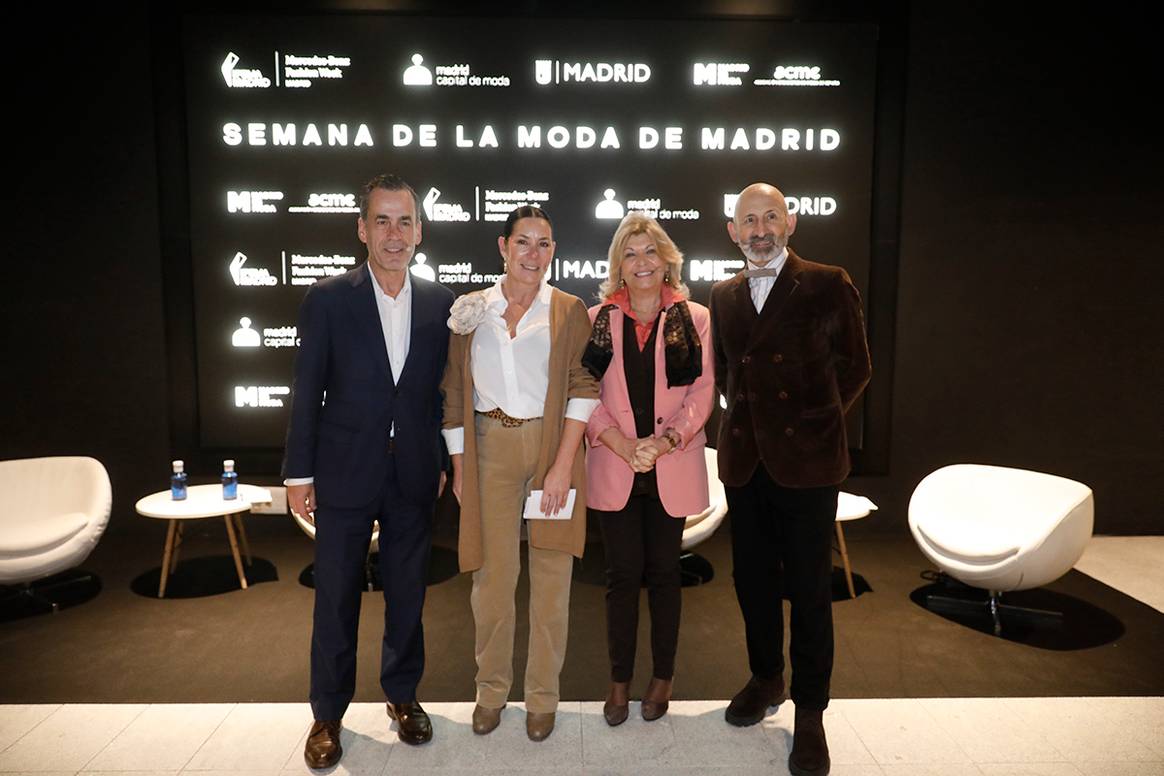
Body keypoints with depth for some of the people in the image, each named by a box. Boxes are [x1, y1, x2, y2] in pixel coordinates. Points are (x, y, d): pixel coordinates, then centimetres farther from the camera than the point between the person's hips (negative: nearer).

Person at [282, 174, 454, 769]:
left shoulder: (440, 303, 1)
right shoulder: (327, 300, -5)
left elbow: (443, 390, 6)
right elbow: (307, 393, -3)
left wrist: (444, 461, 4)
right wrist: (299, 473, -3)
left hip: (414, 476, 2)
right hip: (346, 473, -2)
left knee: (407, 592, 14)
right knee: (336, 597, 10)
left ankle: (402, 693, 35)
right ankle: (328, 714, 28)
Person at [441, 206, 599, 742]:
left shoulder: (568, 311, 1)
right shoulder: (471, 310, 6)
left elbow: (584, 389, -4)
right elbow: (454, 393, 8)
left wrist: (563, 465, -12)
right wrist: (459, 469, 5)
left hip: (553, 444, -1)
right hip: (490, 450, 1)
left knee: (551, 577, 5)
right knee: (492, 573, 8)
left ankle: (542, 695, 24)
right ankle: (491, 688, 29)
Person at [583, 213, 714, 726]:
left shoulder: (694, 319, 3)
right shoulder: (597, 319, 5)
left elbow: (702, 391, -1)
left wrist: (665, 441, -15)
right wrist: (621, 444, -13)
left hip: (672, 468, 0)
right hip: (614, 467, 1)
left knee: (663, 572, 10)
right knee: (622, 574, 7)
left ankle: (662, 677, 27)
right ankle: (620, 679, 23)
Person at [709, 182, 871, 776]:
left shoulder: (827, 285, -2)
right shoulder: (723, 295, 10)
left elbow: (854, 367, 2)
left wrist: (814, 420, 0)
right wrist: (746, 417, 9)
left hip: (805, 458, -4)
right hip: (744, 459, 4)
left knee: (808, 588, 4)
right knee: (753, 578, 14)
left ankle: (809, 711, 19)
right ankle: (765, 678, 35)